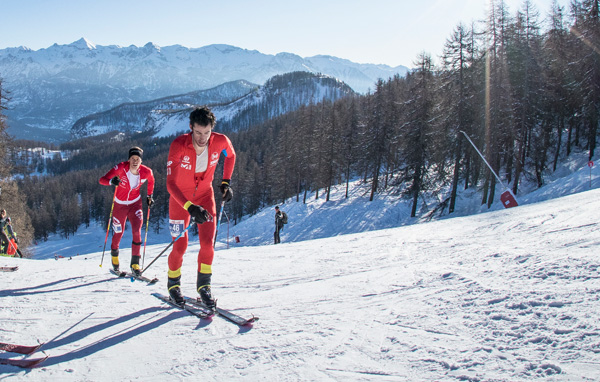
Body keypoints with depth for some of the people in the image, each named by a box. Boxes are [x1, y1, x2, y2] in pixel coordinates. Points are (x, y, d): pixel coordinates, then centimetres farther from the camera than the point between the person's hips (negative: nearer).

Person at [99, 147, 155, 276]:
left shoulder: (146, 172, -18)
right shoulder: (121, 168, -25)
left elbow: (151, 180, 8)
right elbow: (102, 180, -29)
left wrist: (149, 196, 6)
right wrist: (112, 181, -50)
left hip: (135, 203, 1)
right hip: (119, 204, -1)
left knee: (137, 231, -15)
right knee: (118, 232, 12)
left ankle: (135, 262, -4)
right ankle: (114, 253, 44)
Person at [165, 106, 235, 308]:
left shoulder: (220, 141, -21)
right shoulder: (179, 146, -29)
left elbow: (231, 156, 6)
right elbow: (170, 183, -33)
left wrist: (226, 182, -1)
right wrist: (190, 207, -46)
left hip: (205, 194, 2)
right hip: (180, 198, -2)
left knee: (208, 244, -9)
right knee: (180, 246, 0)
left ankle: (204, 285, 12)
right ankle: (173, 283, 28)